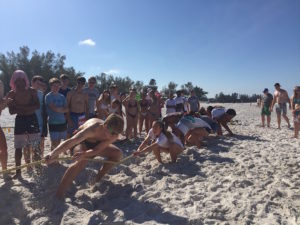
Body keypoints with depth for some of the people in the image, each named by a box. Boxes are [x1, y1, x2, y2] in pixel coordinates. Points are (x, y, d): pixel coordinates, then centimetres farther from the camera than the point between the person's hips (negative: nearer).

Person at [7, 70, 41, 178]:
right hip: (20, 120, 1)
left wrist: (20, 108, -16)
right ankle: (18, 171, 12)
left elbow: (37, 106, -10)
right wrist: (27, 109, -18)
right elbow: (11, 111, -5)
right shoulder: (11, 94, 0)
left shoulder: (32, 91, -1)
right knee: (18, 147, 3)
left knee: (36, 145, 1)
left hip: (32, 119, -1)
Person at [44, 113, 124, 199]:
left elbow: (97, 150, -30)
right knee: (82, 161, -35)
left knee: (118, 154, -11)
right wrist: (53, 154, -64)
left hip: (96, 143, 5)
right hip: (81, 141, -5)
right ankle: (58, 195, -26)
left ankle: (97, 179, 7)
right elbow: (71, 141, -52)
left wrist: (84, 154, -49)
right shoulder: (93, 129, -42)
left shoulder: (114, 135, -27)